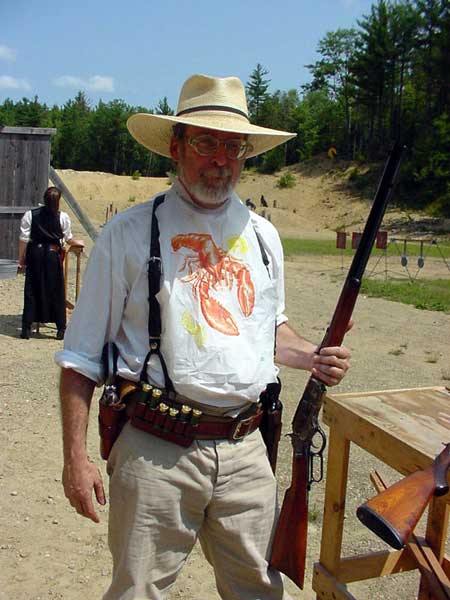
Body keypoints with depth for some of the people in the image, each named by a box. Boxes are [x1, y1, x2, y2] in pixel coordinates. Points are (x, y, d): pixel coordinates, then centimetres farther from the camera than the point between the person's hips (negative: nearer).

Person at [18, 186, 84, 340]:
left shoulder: (30, 214, -2)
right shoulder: (63, 217, -4)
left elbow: (23, 239, -3)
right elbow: (68, 239, 6)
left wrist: (21, 258, 5)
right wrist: (78, 243, 27)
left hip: (35, 254, 1)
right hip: (53, 254, -1)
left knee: (31, 291, 7)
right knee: (56, 291, 7)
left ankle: (26, 328, 8)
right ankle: (61, 329, 11)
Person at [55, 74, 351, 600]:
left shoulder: (262, 235, 10)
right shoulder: (129, 234, -5)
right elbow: (81, 357, -3)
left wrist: (312, 358, 3)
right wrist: (74, 458, -6)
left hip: (246, 451, 4)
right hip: (156, 454, -4)